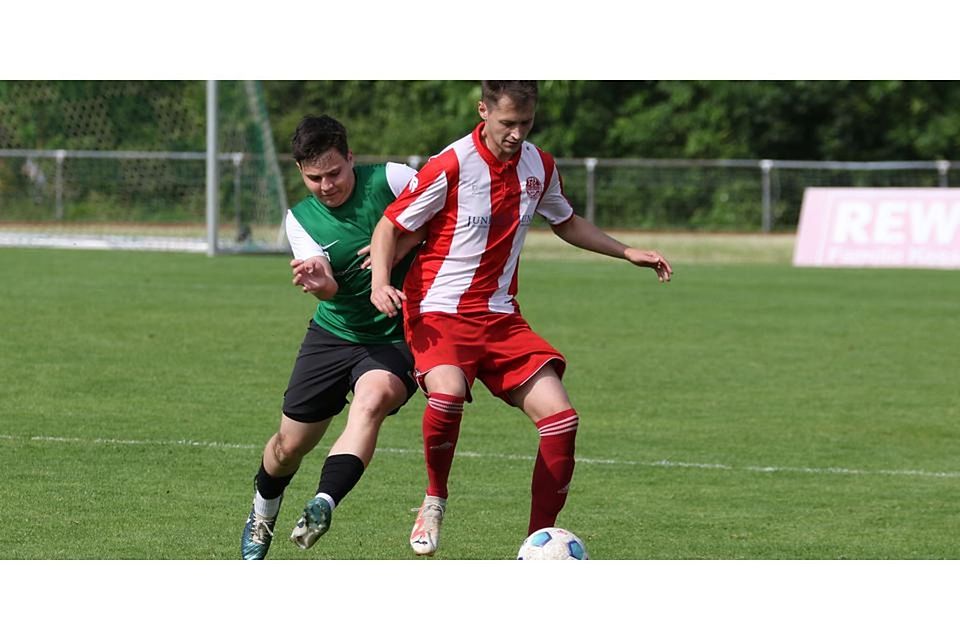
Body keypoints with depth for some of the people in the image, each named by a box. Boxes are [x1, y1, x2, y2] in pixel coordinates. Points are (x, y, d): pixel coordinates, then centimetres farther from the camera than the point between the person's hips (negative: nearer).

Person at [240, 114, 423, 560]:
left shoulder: (388, 180, -11)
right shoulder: (300, 218, -3)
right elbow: (330, 289, -17)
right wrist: (318, 282, -42)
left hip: (397, 339, -3)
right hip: (334, 334, 3)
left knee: (372, 400, -36)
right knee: (290, 444, 8)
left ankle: (324, 505, -44)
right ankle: (261, 518, 39)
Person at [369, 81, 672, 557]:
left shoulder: (540, 168, 5)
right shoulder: (451, 166, -13)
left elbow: (566, 222, 26)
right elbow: (389, 227, -5)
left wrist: (627, 253, 20)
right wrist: (381, 281, -22)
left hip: (500, 317, 5)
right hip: (439, 313, -5)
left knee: (560, 417, -10)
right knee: (448, 392, -36)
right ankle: (435, 499, -8)